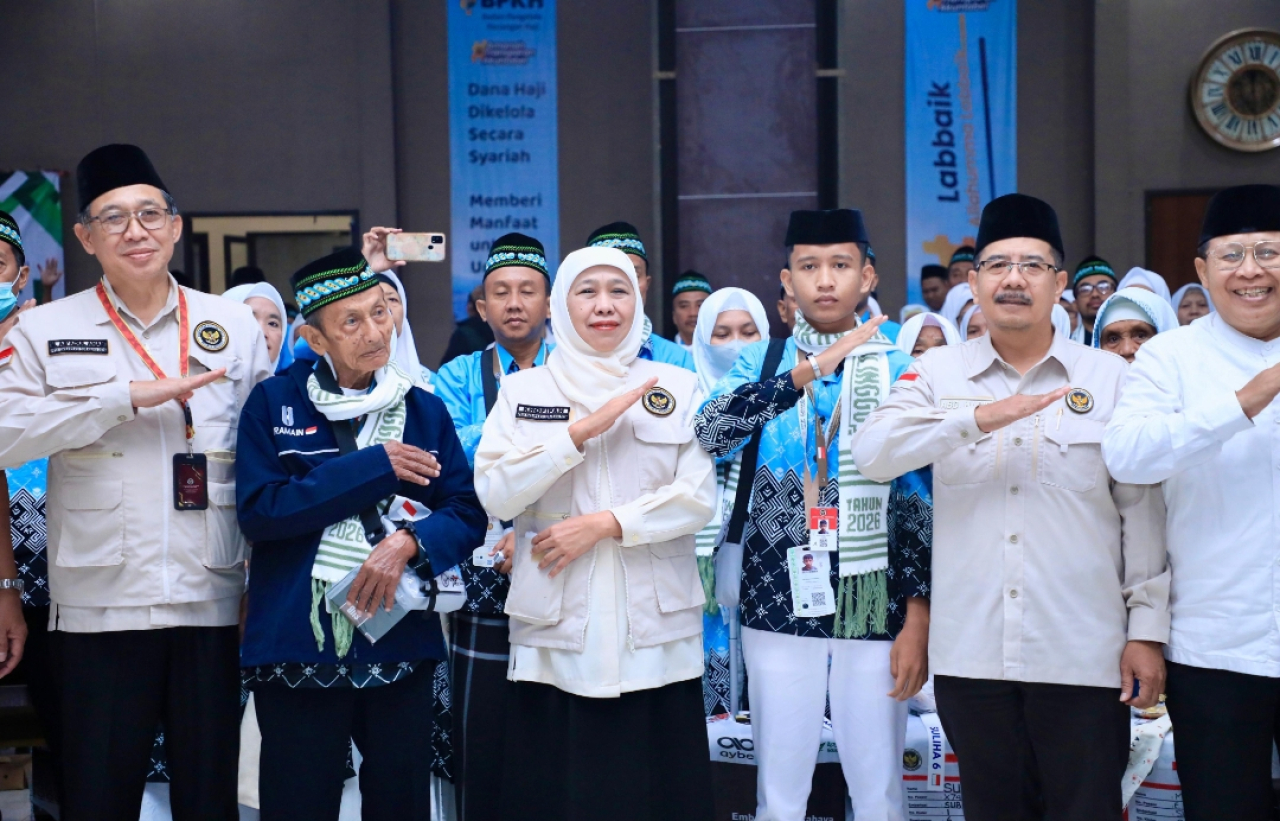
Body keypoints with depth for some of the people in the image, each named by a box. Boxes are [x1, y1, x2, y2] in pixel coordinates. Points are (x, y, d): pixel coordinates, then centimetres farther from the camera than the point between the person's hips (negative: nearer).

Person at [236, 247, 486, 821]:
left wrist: (408, 544, -16)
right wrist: (374, 468, -12)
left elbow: (468, 513, 4)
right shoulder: (273, 403, 0)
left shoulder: (425, 410, 7)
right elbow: (257, 511, -10)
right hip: (298, 647, -2)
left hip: (400, 644, 2)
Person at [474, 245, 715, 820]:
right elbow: (495, 494, -5)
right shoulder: (523, 391, 8)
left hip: (654, 631, 0)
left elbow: (698, 498, -1)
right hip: (556, 629, 0)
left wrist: (605, 524, -12)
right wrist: (585, 429, -11)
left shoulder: (679, 387, 8)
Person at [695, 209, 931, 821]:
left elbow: (923, 500, 1)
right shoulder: (763, 364, 5)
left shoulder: (901, 371, 2)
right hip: (779, 607, 1)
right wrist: (806, 372, -21)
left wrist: (918, 620, -5)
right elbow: (707, 433, -15)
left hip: (874, 609, -1)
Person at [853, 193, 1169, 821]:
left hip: (1083, 658, -1)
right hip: (971, 655, 1)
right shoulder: (938, 373, 6)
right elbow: (872, 455, -10)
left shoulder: (1111, 378, 4)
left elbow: (1142, 510, 4)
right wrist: (978, 418, -23)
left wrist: (1147, 628, -1)